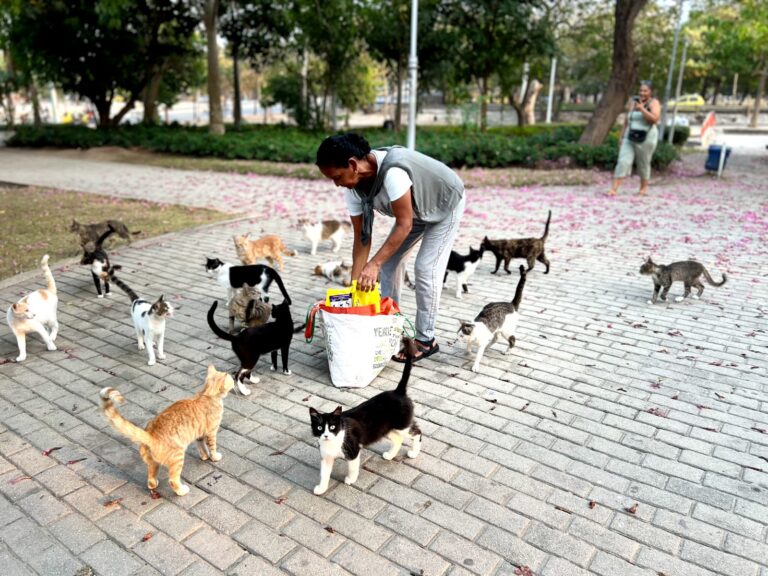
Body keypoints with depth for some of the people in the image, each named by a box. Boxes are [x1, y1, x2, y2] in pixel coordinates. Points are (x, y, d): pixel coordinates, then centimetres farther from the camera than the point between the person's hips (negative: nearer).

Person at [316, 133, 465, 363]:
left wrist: (374, 264, -36)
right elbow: (361, 238, -13)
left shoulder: (392, 172, -42)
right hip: (416, 209, 7)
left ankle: (426, 339, 1)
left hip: (445, 204, -7)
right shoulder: (354, 187, -18)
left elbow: (404, 225, -35)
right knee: (389, 262, 1)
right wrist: (355, 283, -17)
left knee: (426, 268, -12)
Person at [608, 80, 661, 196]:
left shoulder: (654, 103, -1)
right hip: (630, 137, 3)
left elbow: (655, 119, -17)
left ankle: (644, 188, 23)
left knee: (644, 164, 7)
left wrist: (642, 109, -23)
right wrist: (622, 136, 14)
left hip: (646, 138, -3)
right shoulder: (633, 102, 11)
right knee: (623, 162, -9)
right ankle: (614, 189, -14)